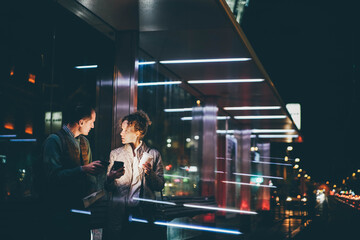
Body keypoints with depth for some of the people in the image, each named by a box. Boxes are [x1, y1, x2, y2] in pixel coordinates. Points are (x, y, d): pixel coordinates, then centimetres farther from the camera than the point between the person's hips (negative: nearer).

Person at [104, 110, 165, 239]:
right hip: (120, 211, 1)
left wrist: (149, 173, -10)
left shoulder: (154, 154, 9)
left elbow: (160, 186, 6)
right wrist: (111, 178, -9)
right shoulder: (115, 154, 14)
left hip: (144, 210, -1)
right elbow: (107, 186, 12)